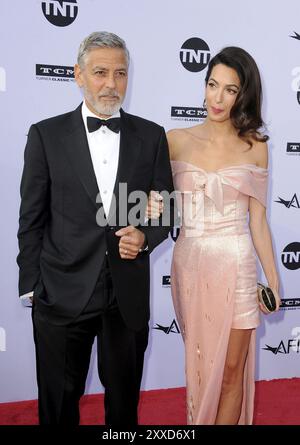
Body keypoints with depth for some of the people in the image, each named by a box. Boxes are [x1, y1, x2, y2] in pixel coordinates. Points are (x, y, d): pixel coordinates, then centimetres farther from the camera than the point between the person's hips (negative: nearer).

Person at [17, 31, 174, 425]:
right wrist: (31, 285, -1)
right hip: (61, 294, -1)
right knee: (58, 401, 17)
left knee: (124, 398, 21)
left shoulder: (151, 136, 2)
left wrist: (145, 236, -13)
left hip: (128, 295, 2)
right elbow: (32, 219, 0)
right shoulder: (46, 135, -2)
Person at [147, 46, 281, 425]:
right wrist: (151, 206, -20)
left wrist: (272, 278, 4)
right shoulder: (176, 141, 0)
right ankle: (200, 419, 39)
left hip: (235, 266, -1)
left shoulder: (255, 146, 0)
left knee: (232, 369, 8)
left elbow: (257, 218, 3)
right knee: (199, 362, 16)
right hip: (190, 264, 1)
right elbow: (152, 193, 4)